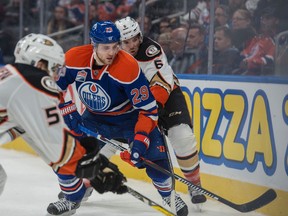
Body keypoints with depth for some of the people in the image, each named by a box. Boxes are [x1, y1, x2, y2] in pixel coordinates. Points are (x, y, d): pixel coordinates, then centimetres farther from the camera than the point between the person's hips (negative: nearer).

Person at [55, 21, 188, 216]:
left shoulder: (128, 66, -33)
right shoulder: (74, 58, -24)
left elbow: (148, 109, -29)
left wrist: (140, 141, -38)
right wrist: (69, 112, -19)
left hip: (130, 117, -3)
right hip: (95, 117, 3)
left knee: (154, 155, -18)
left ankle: (168, 195, 10)